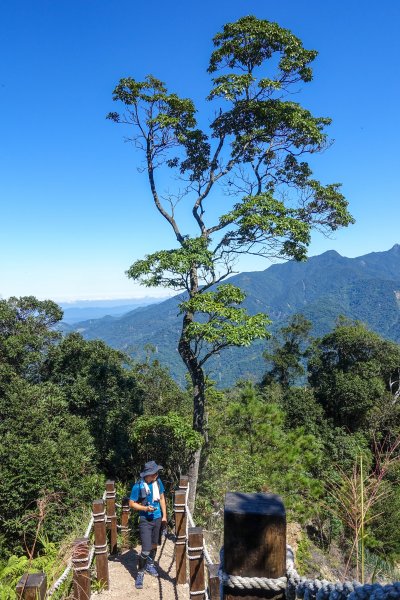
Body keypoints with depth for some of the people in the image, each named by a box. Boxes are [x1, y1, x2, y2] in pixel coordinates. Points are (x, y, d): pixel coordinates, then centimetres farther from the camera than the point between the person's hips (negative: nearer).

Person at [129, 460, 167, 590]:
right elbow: (131, 504, -11)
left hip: (157, 519, 5)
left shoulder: (158, 482, -6)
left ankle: (150, 565, 43)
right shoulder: (138, 486, -21)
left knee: (154, 545, 20)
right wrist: (145, 508, -24)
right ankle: (140, 573, 15)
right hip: (145, 521, -5)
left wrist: (164, 516, 6)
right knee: (146, 550, -7)